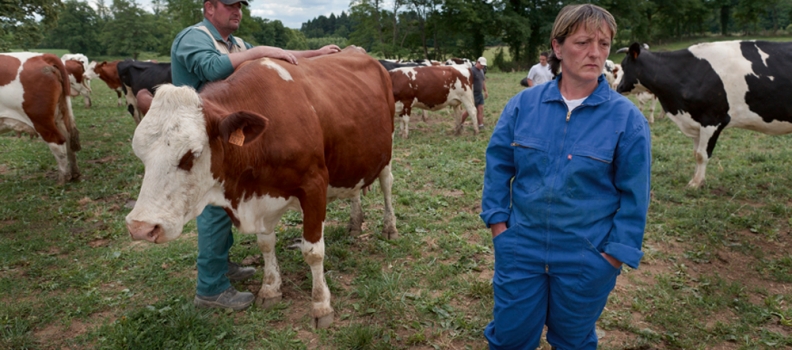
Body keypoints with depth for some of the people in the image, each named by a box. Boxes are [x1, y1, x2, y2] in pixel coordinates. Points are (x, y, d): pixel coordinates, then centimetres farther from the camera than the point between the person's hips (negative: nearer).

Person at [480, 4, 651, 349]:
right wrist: (498, 226, -2)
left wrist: (613, 257, -8)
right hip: (519, 250, 2)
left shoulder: (627, 118, -9)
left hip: (587, 261, -1)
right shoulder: (522, 104, -4)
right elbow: (498, 167, 2)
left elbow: (634, 196, -5)